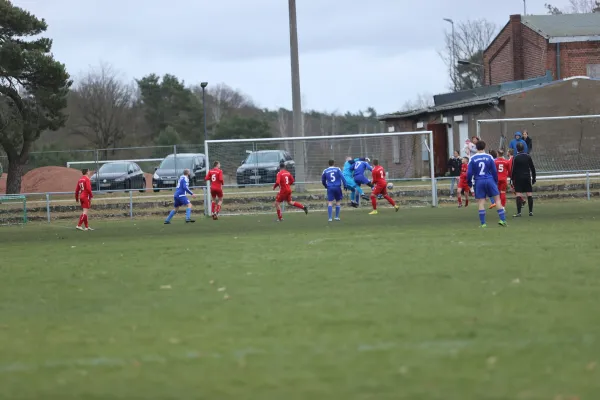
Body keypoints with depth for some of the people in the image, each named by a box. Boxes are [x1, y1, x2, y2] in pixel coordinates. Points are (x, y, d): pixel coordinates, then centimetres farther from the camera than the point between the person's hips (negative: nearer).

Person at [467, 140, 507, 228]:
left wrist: (469, 182, 15)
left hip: (479, 182, 0)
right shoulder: (489, 157, 0)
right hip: (489, 180, 0)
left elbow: (469, 173, -1)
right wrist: (496, 181, 16)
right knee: (497, 199, 5)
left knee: (481, 202, 3)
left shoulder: (472, 159, -1)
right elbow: (494, 171, 4)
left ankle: (483, 223, 1)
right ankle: (502, 219, -1)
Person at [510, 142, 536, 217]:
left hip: (518, 178, -3)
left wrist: (512, 179, 1)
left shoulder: (515, 158, -6)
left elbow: (513, 169, -6)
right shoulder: (528, 157, 4)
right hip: (527, 177, 3)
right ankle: (531, 211, 7)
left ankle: (518, 212, -9)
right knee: (529, 194, 6)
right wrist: (533, 178, 15)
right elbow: (532, 168, 8)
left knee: (518, 195, -4)